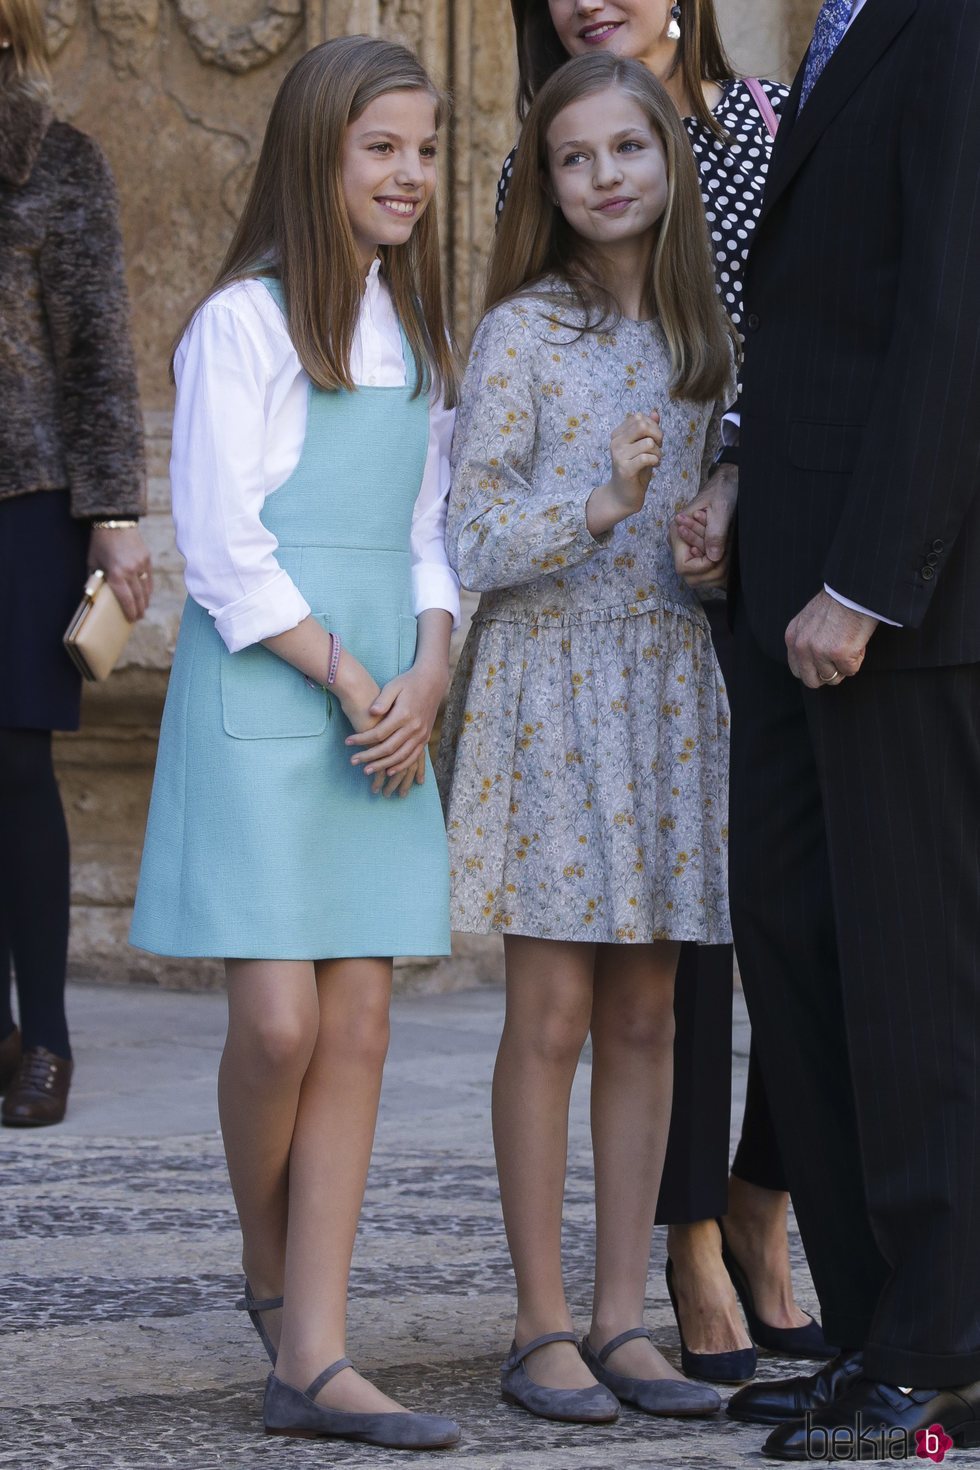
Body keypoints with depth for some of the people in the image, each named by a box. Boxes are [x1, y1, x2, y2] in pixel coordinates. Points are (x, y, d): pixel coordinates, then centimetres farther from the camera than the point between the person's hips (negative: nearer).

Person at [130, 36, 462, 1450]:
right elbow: (223, 547, -9)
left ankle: (311, 1361, 1)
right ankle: (269, 1273, 18)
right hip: (263, 701, -6)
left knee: (358, 1026, 0)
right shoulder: (247, 322, -5)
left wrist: (427, 672, -2)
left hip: (392, 703, 6)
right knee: (279, 1019, -10)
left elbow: (431, 526, 15)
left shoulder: (417, 331, 15)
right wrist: (351, 682, -11)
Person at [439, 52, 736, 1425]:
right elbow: (473, 539, -9)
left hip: (671, 683, 5)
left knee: (645, 1018, 6)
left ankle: (624, 1315, 11)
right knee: (552, 1016, -3)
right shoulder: (521, 333, -4)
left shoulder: (699, 334, 10)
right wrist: (600, 502, -22)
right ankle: (542, 1325, 4)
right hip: (550, 681, -5)